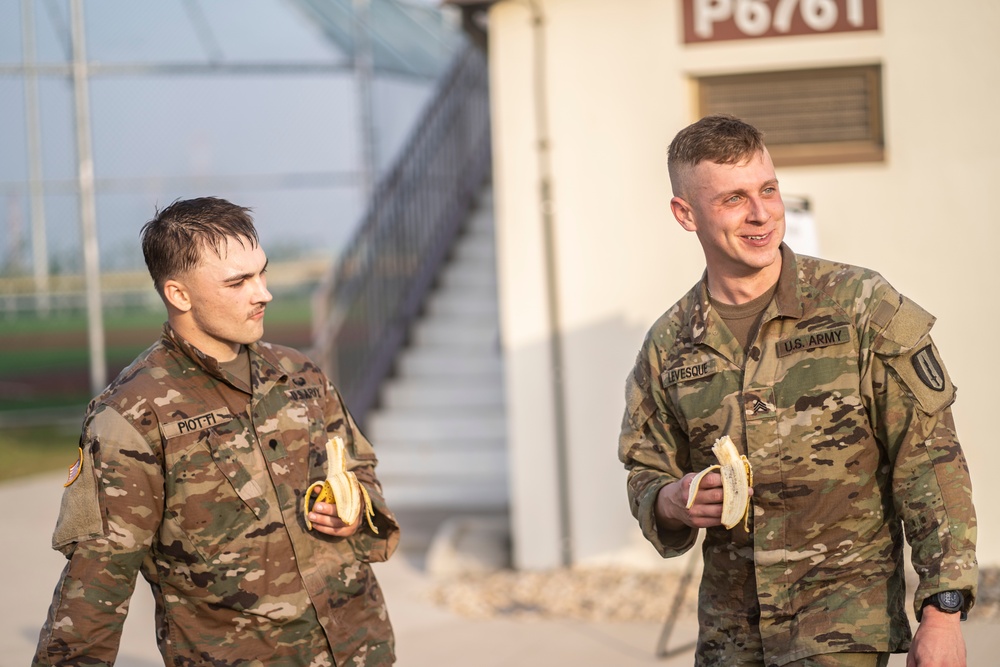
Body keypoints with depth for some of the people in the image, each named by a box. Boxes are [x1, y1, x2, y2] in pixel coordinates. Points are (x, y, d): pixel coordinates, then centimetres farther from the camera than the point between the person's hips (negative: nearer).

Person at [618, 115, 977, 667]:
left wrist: (942, 610, -14)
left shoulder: (863, 307, -7)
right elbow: (645, 477, 14)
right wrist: (672, 502, -11)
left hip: (845, 608, -4)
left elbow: (929, 463, -8)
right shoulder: (669, 346, 3)